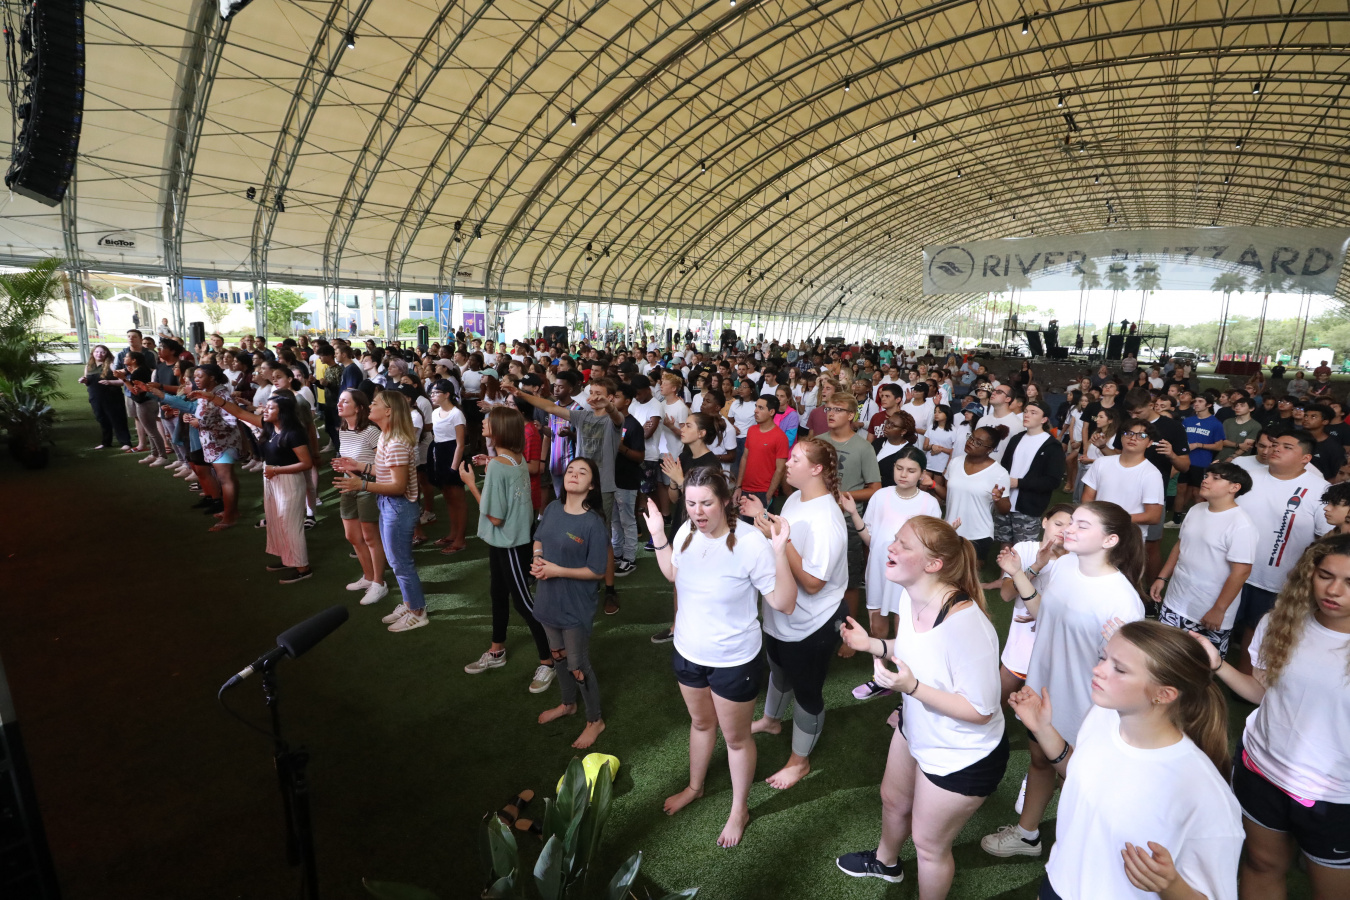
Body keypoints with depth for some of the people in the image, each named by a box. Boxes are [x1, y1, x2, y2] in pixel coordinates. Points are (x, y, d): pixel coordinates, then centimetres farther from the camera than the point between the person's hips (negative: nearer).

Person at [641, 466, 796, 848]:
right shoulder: (686, 532, -13)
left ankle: (739, 809, 45)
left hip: (734, 661, -5)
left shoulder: (750, 543, -29)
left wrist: (779, 551, -37)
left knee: (736, 737, 18)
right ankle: (695, 786, 56)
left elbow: (784, 604, -26)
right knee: (700, 722, 30)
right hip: (688, 651, 5)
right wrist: (658, 536, -1)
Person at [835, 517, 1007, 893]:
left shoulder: (965, 624, -38)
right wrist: (871, 644, -6)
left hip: (962, 758, -8)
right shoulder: (910, 596, -13)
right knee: (893, 799, 32)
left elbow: (981, 710, -29)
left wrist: (911, 687, -35)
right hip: (916, 730, 8)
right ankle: (885, 861, 63)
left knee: (929, 845, 17)